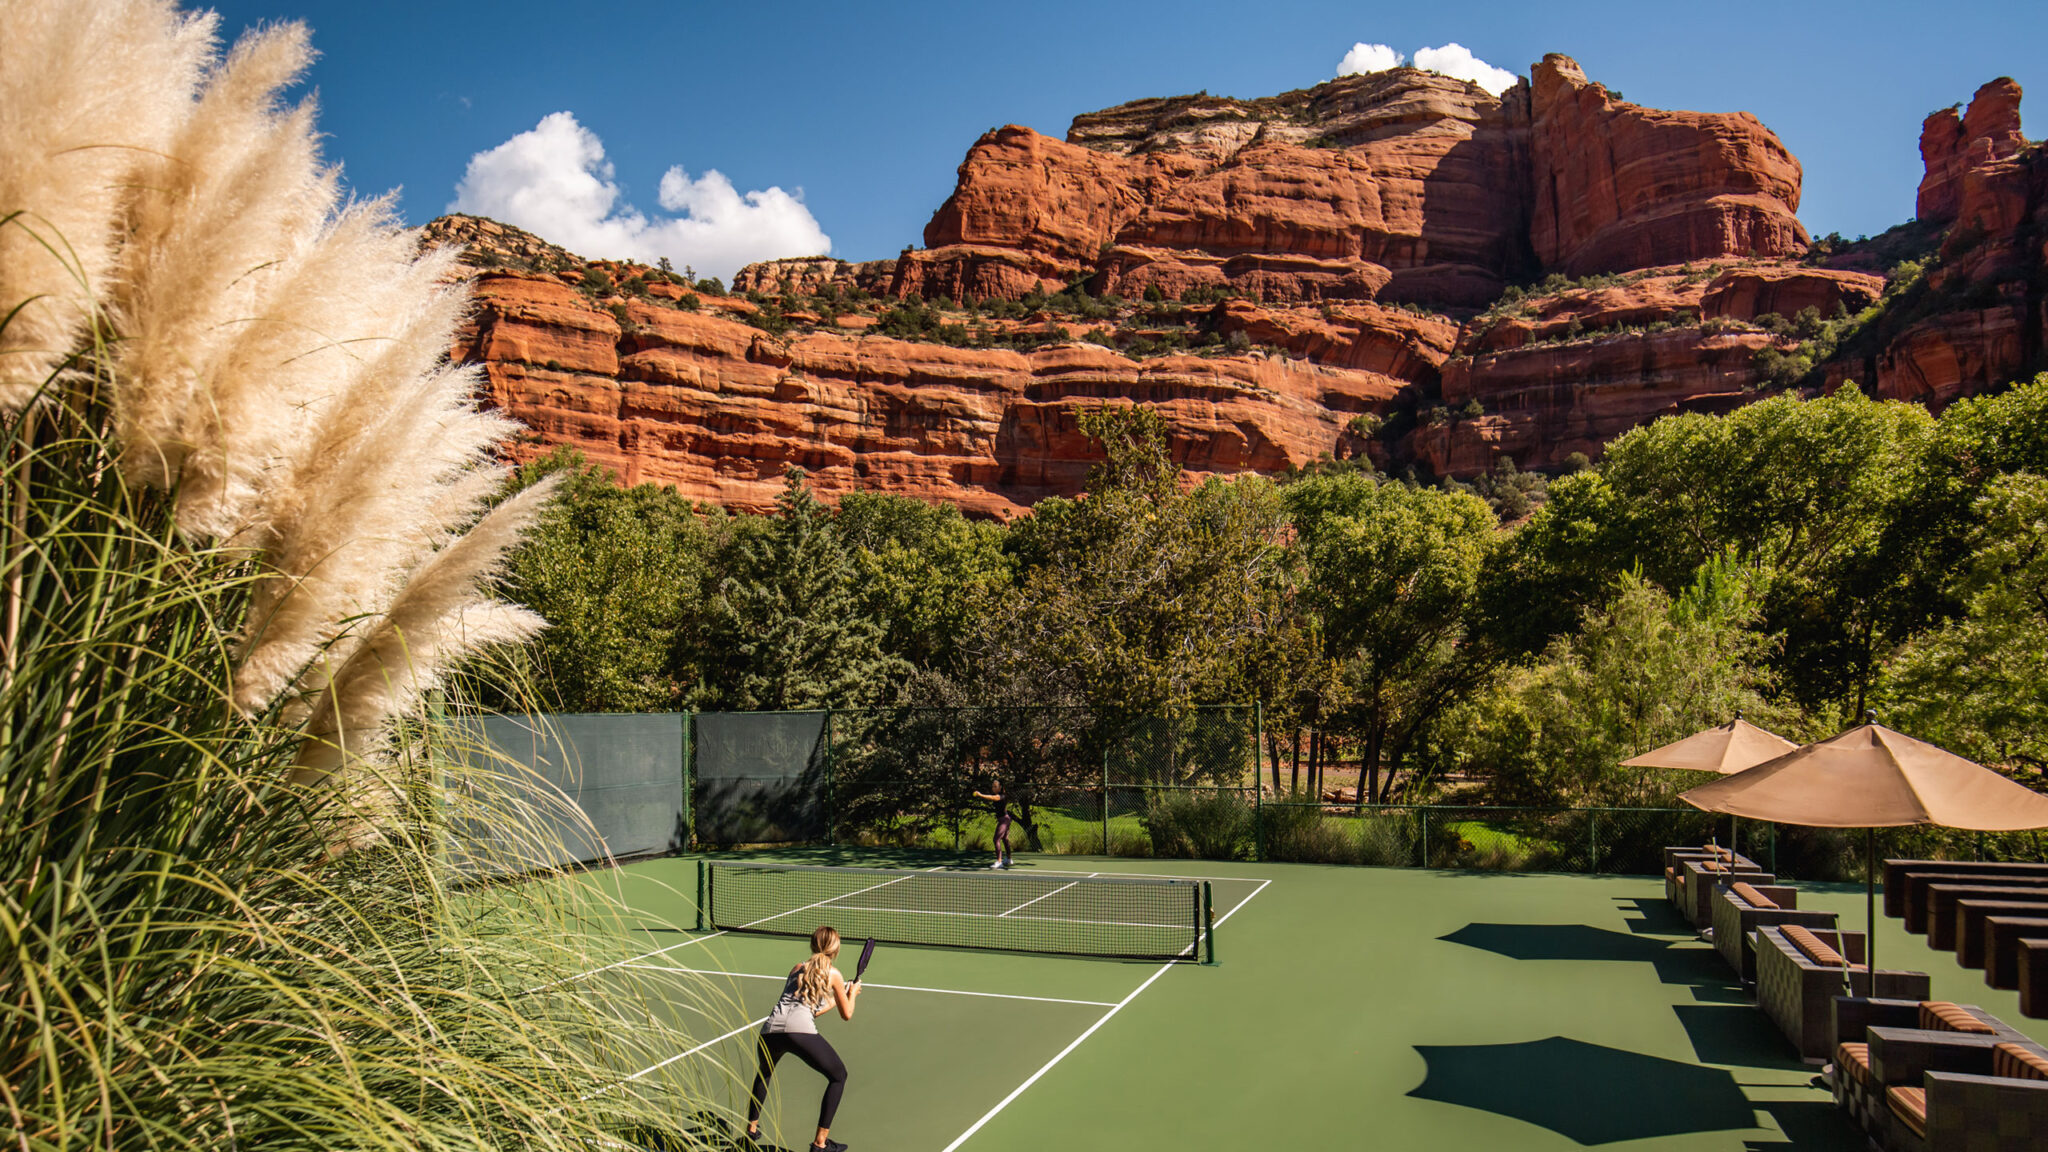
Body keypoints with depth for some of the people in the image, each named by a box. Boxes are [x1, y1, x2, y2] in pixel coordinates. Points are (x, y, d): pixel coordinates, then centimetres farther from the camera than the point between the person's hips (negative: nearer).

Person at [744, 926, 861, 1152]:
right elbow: (846, 1014, 21)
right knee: (838, 1075, 14)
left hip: (770, 1029, 5)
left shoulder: (797, 969, 28)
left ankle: (751, 1129, 37)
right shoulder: (833, 974, 14)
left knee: (763, 1073, 37)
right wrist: (852, 993, 39)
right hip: (800, 1031, -5)